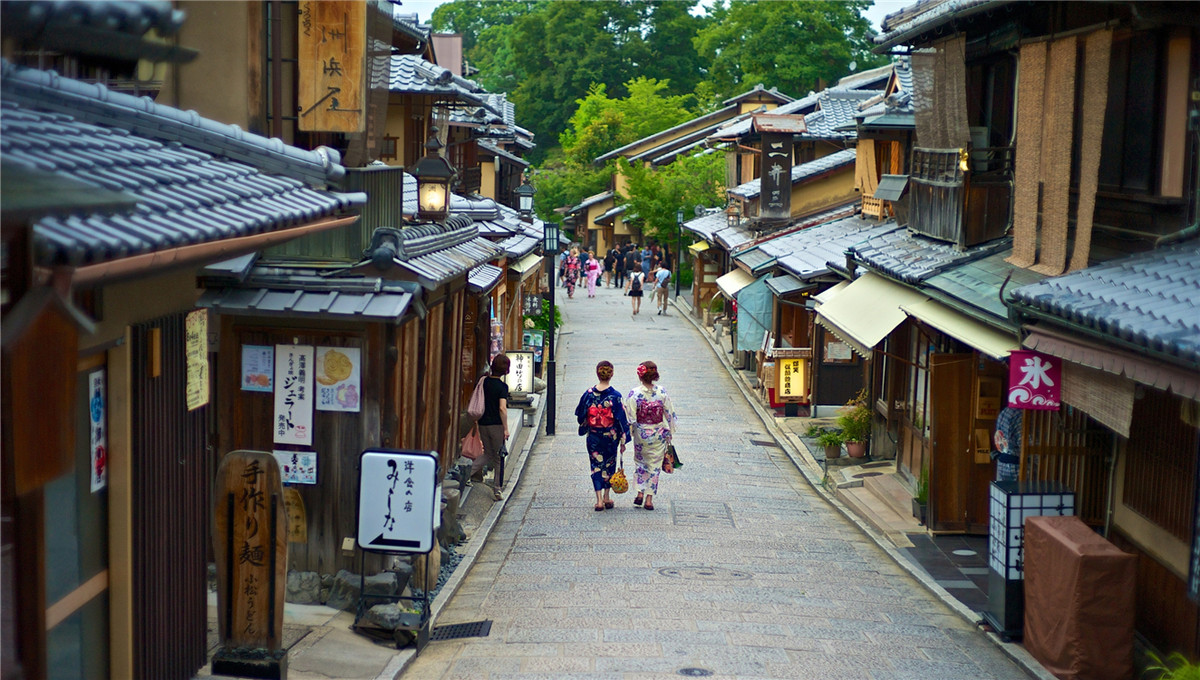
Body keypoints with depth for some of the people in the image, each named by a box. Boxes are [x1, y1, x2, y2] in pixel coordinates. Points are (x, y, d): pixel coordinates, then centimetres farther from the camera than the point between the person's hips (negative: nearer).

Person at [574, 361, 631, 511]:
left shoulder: (589, 394, -9)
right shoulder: (615, 396, -13)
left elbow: (580, 415, 4)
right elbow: (622, 418, -11)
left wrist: (584, 427, 26)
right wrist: (623, 441, -3)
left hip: (593, 437, 1)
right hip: (610, 436, 0)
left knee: (596, 465, 7)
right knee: (609, 464, 16)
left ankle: (599, 500, 0)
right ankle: (607, 497, 26)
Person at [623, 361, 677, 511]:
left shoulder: (633, 394, -16)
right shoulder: (662, 393, -8)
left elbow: (629, 419, -13)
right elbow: (670, 414, -1)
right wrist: (669, 434, 11)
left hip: (641, 434, -1)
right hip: (658, 434, 1)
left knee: (639, 461, 20)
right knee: (655, 464, 10)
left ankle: (640, 493, 14)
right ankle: (649, 498, 10)